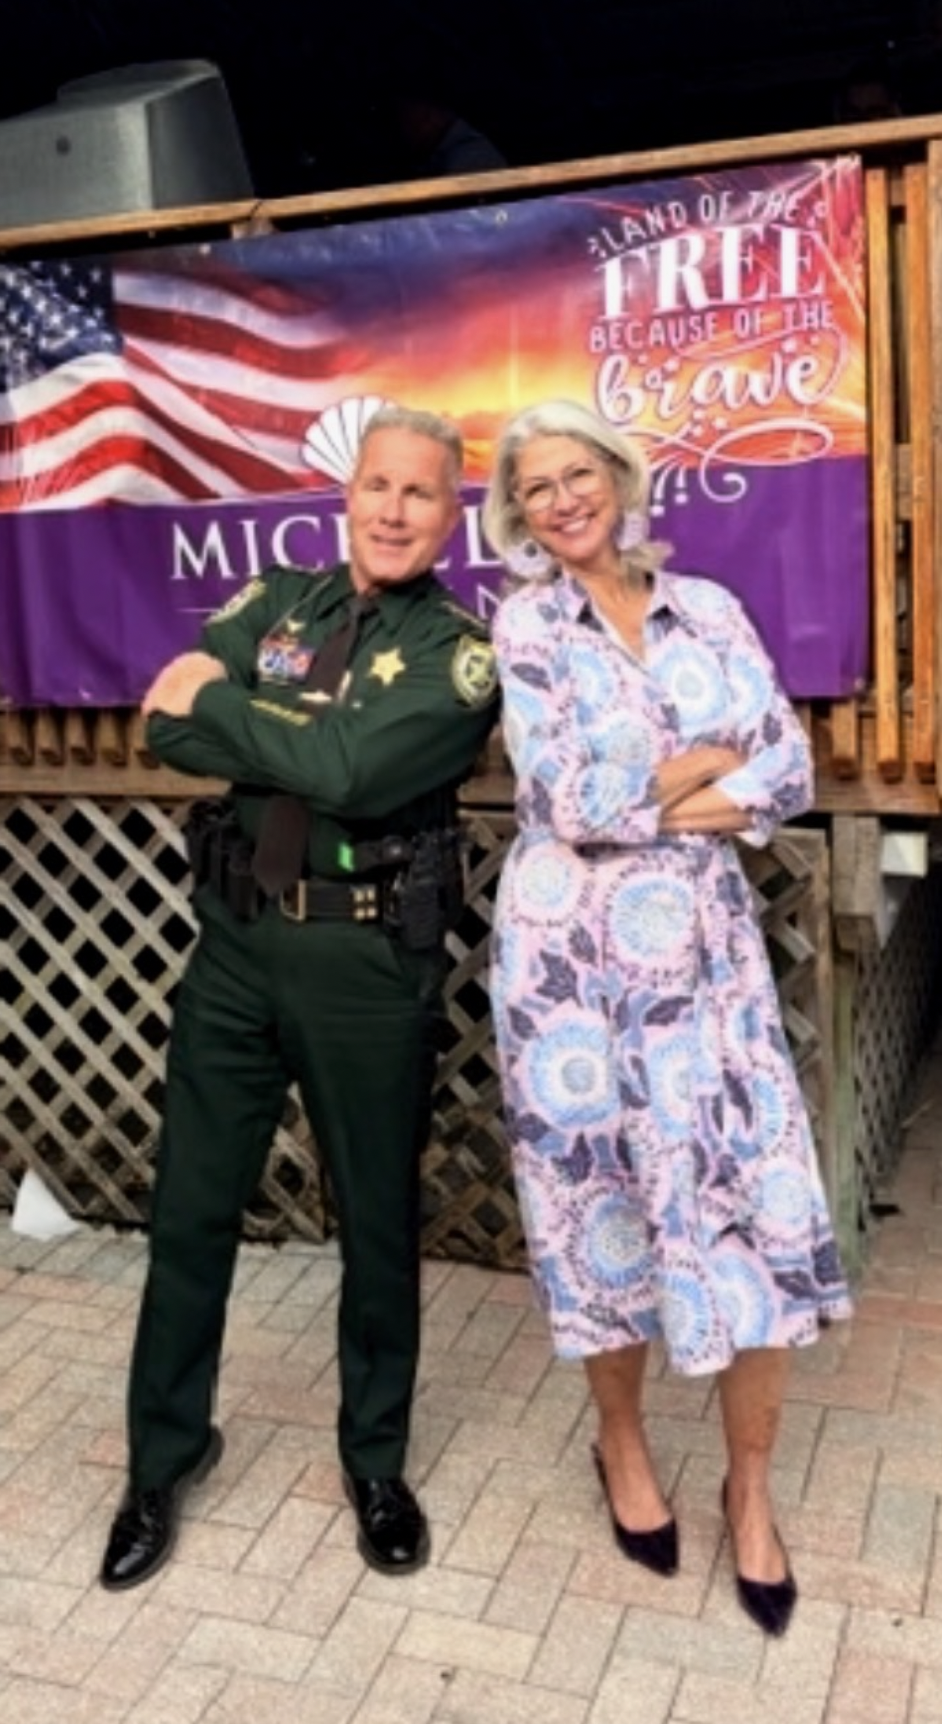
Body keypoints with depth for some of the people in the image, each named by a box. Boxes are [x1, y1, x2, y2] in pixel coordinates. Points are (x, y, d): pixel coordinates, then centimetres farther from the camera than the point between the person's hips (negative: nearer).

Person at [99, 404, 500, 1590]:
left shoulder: (460, 649, -6)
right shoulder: (278, 599, 8)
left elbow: (355, 768, -22)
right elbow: (167, 726, -6)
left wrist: (222, 705, -9)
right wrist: (307, 748, -16)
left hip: (368, 961, -3)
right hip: (237, 938, 4)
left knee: (378, 1221, 11)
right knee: (190, 1210, 12)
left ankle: (375, 1459, 33)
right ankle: (163, 1455, 32)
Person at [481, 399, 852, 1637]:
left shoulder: (708, 608, 7)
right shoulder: (524, 621, -1)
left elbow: (790, 772, -2)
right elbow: (574, 800, -14)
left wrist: (642, 800, -12)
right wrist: (718, 755, -5)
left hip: (706, 944, 2)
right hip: (575, 949, -2)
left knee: (759, 1210, 0)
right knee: (609, 1197, 9)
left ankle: (751, 1486, 22)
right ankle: (622, 1444, 35)